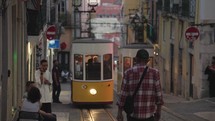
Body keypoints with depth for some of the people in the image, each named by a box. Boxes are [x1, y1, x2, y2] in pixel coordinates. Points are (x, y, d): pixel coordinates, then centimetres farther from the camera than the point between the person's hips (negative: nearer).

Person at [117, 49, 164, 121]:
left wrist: (119, 113, 1)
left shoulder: (128, 73, -3)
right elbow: (158, 94, -1)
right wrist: (158, 112, 9)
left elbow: (123, 94, -5)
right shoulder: (154, 72, -2)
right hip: (149, 114, 0)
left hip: (133, 114, 1)